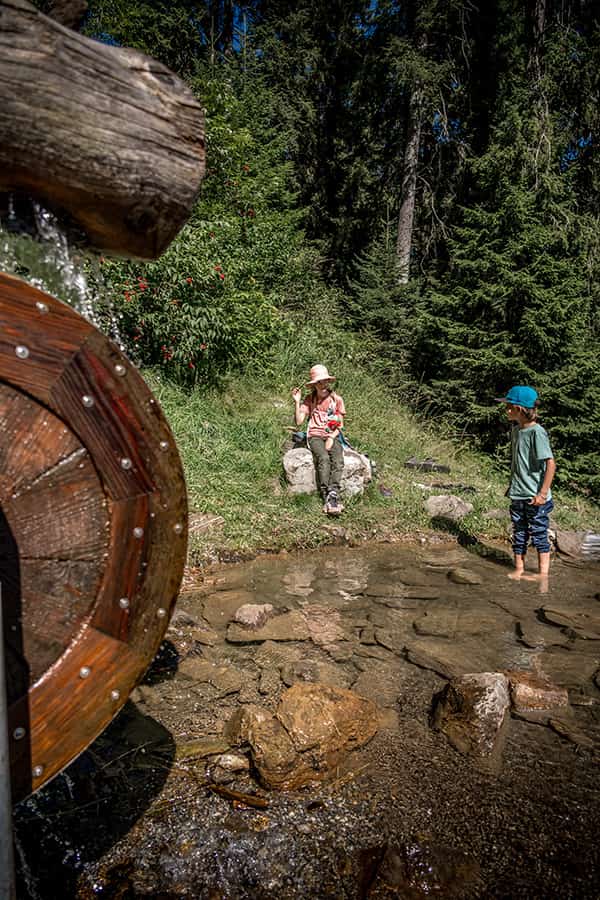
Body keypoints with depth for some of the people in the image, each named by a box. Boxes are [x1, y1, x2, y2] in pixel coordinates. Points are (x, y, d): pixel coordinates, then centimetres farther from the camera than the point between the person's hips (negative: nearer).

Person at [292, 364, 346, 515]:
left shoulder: (337, 399, 6)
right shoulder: (309, 399, 5)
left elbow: (340, 425, 6)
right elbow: (299, 421, -2)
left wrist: (331, 437, -10)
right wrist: (297, 402, -11)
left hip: (333, 436, 2)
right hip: (315, 436, -1)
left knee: (338, 460, -29)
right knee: (323, 459, -32)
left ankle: (333, 494, -40)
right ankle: (327, 497, -37)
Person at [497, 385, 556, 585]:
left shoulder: (537, 432, -18)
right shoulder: (516, 429, 6)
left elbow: (550, 463, -20)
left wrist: (543, 493, -21)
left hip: (535, 496, -7)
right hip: (518, 494, 7)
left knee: (539, 534, 5)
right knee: (518, 534, 13)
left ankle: (543, 572, 17)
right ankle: (519, 569, 24)